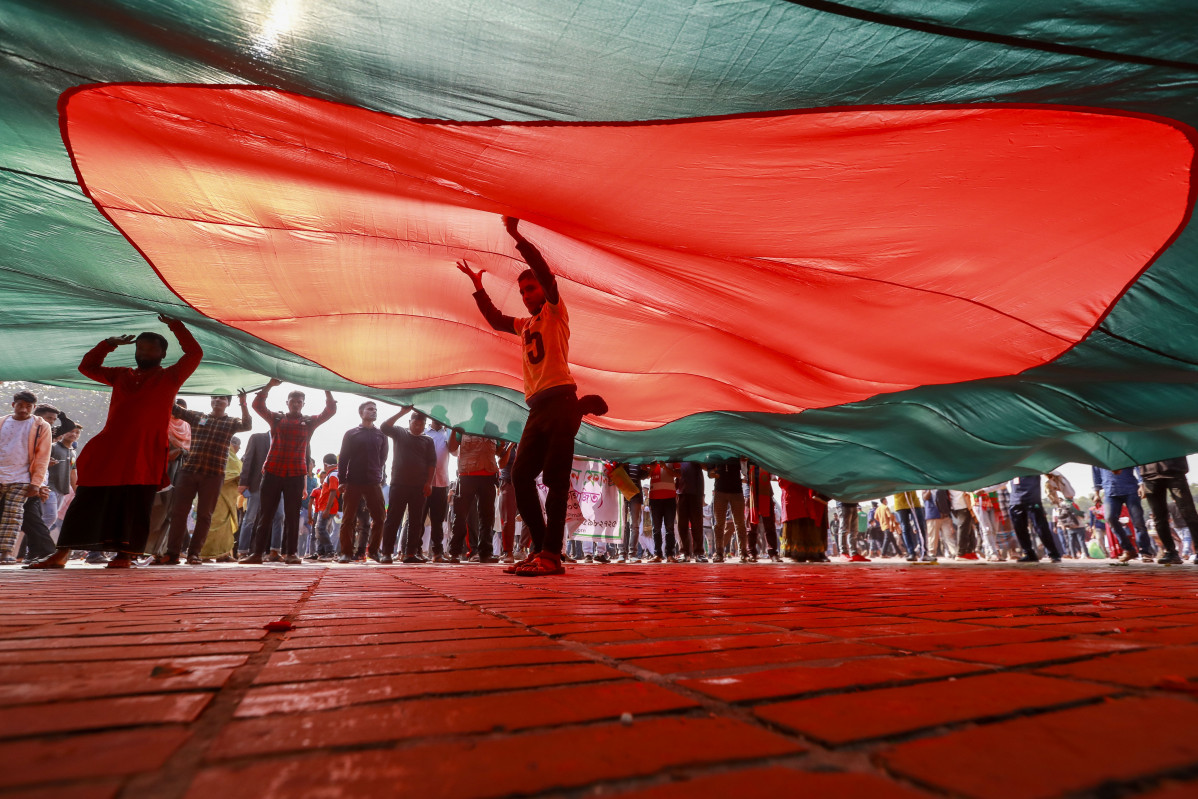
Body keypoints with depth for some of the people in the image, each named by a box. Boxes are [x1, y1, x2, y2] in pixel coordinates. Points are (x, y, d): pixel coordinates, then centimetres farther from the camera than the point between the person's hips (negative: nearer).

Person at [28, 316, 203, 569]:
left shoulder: (170, 377, 7)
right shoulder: (122, 375, 22)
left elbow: (195, 353, -4)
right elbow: (87, 367, 30)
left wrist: (174, 325, 0)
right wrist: (108, 344, 20)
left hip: (145, 454, -5)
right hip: (107, 451, 5)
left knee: (134, 505, -6)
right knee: (87, 500, 7)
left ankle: (124, 555, -1)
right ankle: (61, 554, 15)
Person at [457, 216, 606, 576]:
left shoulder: (555, 312, 9)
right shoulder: (525, 325, 28)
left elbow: (545, 273, -5)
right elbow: (496, 320, 42)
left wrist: (517, 236, -6)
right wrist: (478, 287, 38)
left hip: (560, 400, -8)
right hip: (537, 408, 8)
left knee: (555, 476, -12)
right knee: (521, 475, 1)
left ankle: (551, 555, -12)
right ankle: (541, 548, 7)